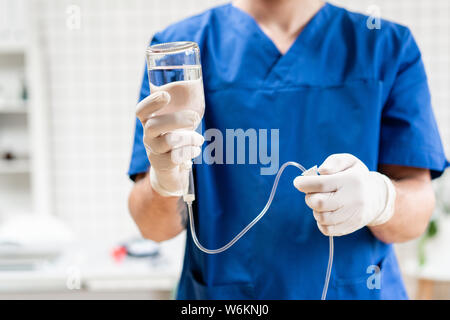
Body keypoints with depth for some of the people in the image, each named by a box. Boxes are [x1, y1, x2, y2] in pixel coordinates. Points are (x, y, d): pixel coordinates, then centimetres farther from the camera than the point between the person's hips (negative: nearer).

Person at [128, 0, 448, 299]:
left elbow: (415, 218, -9)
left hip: (360, 289, 1)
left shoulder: (390, 46, -4)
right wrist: (165, 182, -31)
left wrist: (379, 198, -30)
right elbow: (156, 227, -10)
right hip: (220, 293, 0)